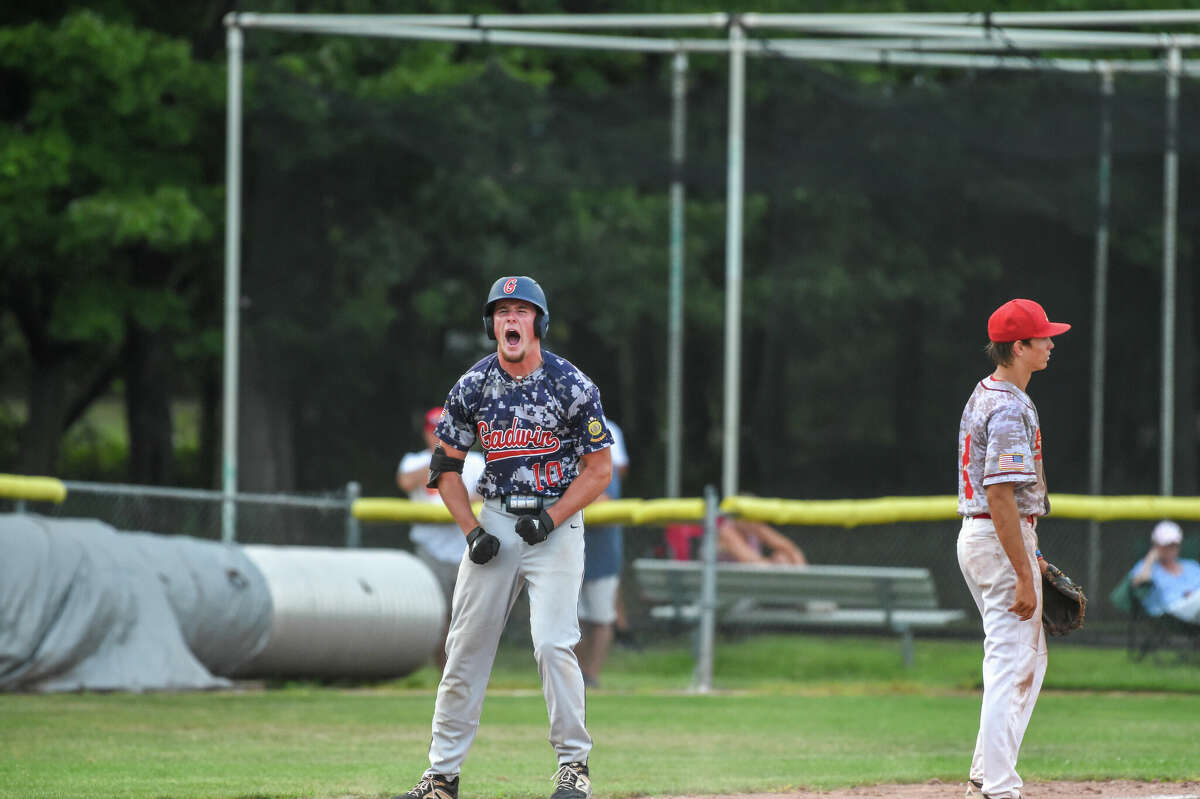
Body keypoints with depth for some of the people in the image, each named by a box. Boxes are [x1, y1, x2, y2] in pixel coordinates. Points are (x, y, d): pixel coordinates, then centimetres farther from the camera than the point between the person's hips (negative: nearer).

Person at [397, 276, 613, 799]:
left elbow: (599, 469, -4)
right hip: (494, 519, 3)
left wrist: (550, 519, -15)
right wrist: (473, 532, -4)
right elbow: (445, 466, 8)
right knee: (465, 648, 2)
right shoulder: (472, 387, 0)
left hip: (557, 524, -3)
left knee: (553, 644, -15)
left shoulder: (572, 386, -9)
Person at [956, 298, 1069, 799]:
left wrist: (1028, 553, 24)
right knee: (1012, 664, -7)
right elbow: (1001, 495, -24)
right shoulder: (1010, 410, -19)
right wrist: (1024, 575, -24)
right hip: (1001, 541, -10)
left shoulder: (982, 397, 14)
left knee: (1030, 658, 18)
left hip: (974, 534, 10)